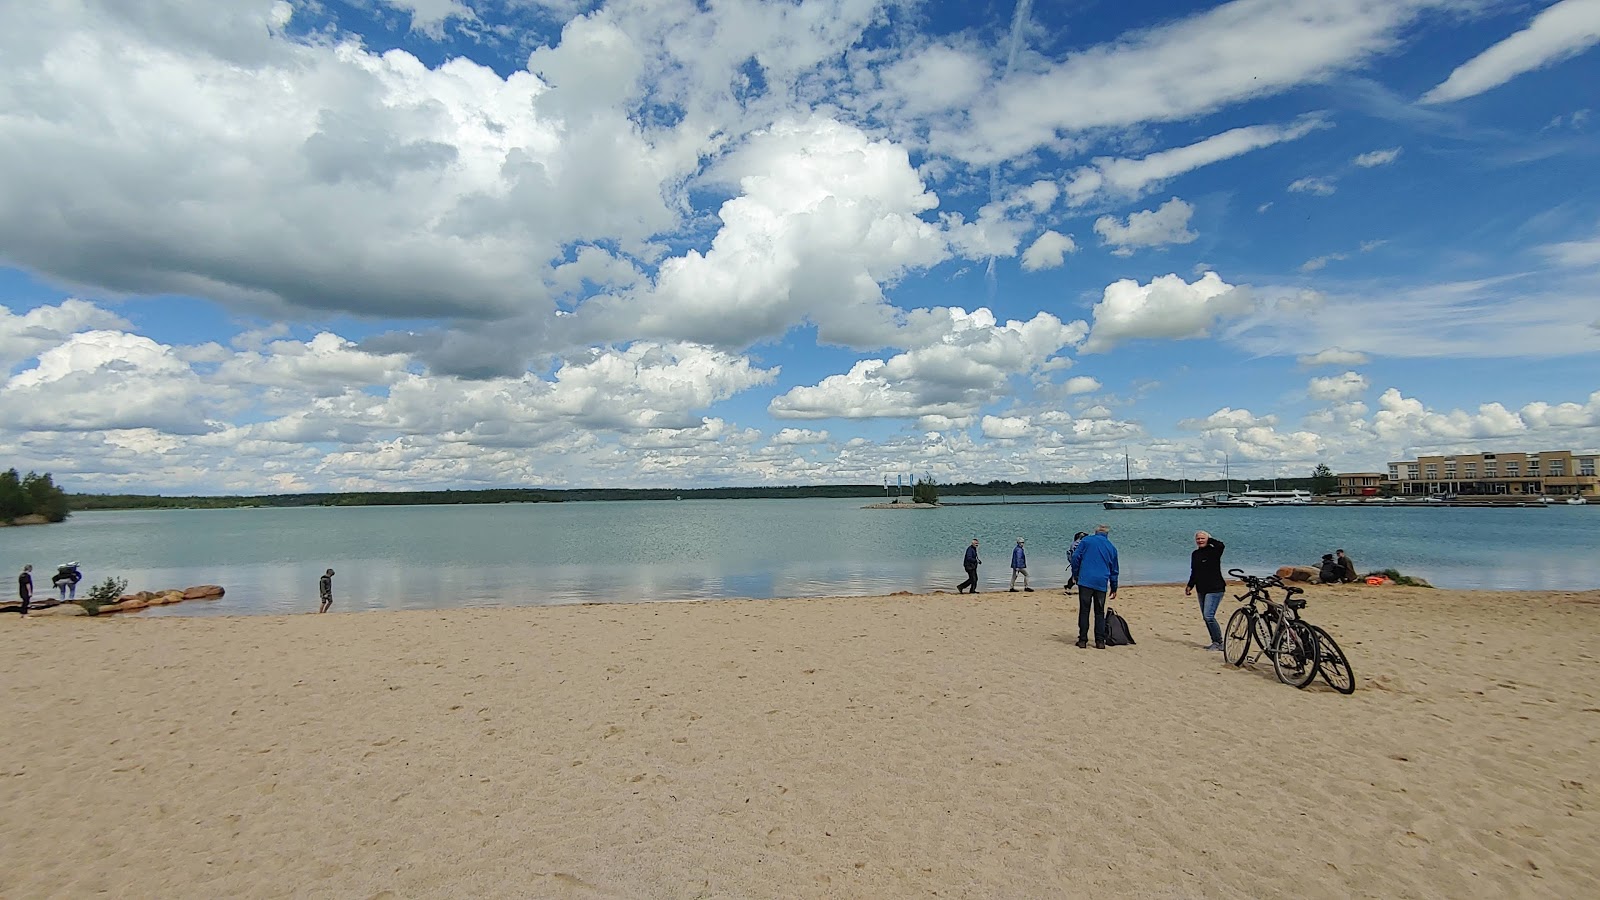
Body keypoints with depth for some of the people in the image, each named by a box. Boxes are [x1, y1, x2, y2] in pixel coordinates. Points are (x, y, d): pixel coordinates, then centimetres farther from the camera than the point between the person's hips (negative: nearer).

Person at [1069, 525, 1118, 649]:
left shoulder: (1086, 541, 6)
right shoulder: (1112, 547, 14)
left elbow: (1075, 557, -1)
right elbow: (1114, 570, 19)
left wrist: (1076, 574, 9)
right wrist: (1114, 588, 26)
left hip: (1085, 581, -2)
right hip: (1102, 583, 2)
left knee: (1084, 611, 2)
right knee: (1100, 613, 10)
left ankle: (1083, 640, 1)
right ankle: (1100, 641, 7)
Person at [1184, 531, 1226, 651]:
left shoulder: (1213, 551, -7)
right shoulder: (1195, 554, 12)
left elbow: (1220, 545, -31)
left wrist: (1209, 540, -14)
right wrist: (1190, 586, 13)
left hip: (1215, 589, -8)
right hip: (1201, 590, 8)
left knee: (1209, 615, -16)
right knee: (1205, 617, 7)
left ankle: (1219, 643, -5)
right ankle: (1215, 642, 16)